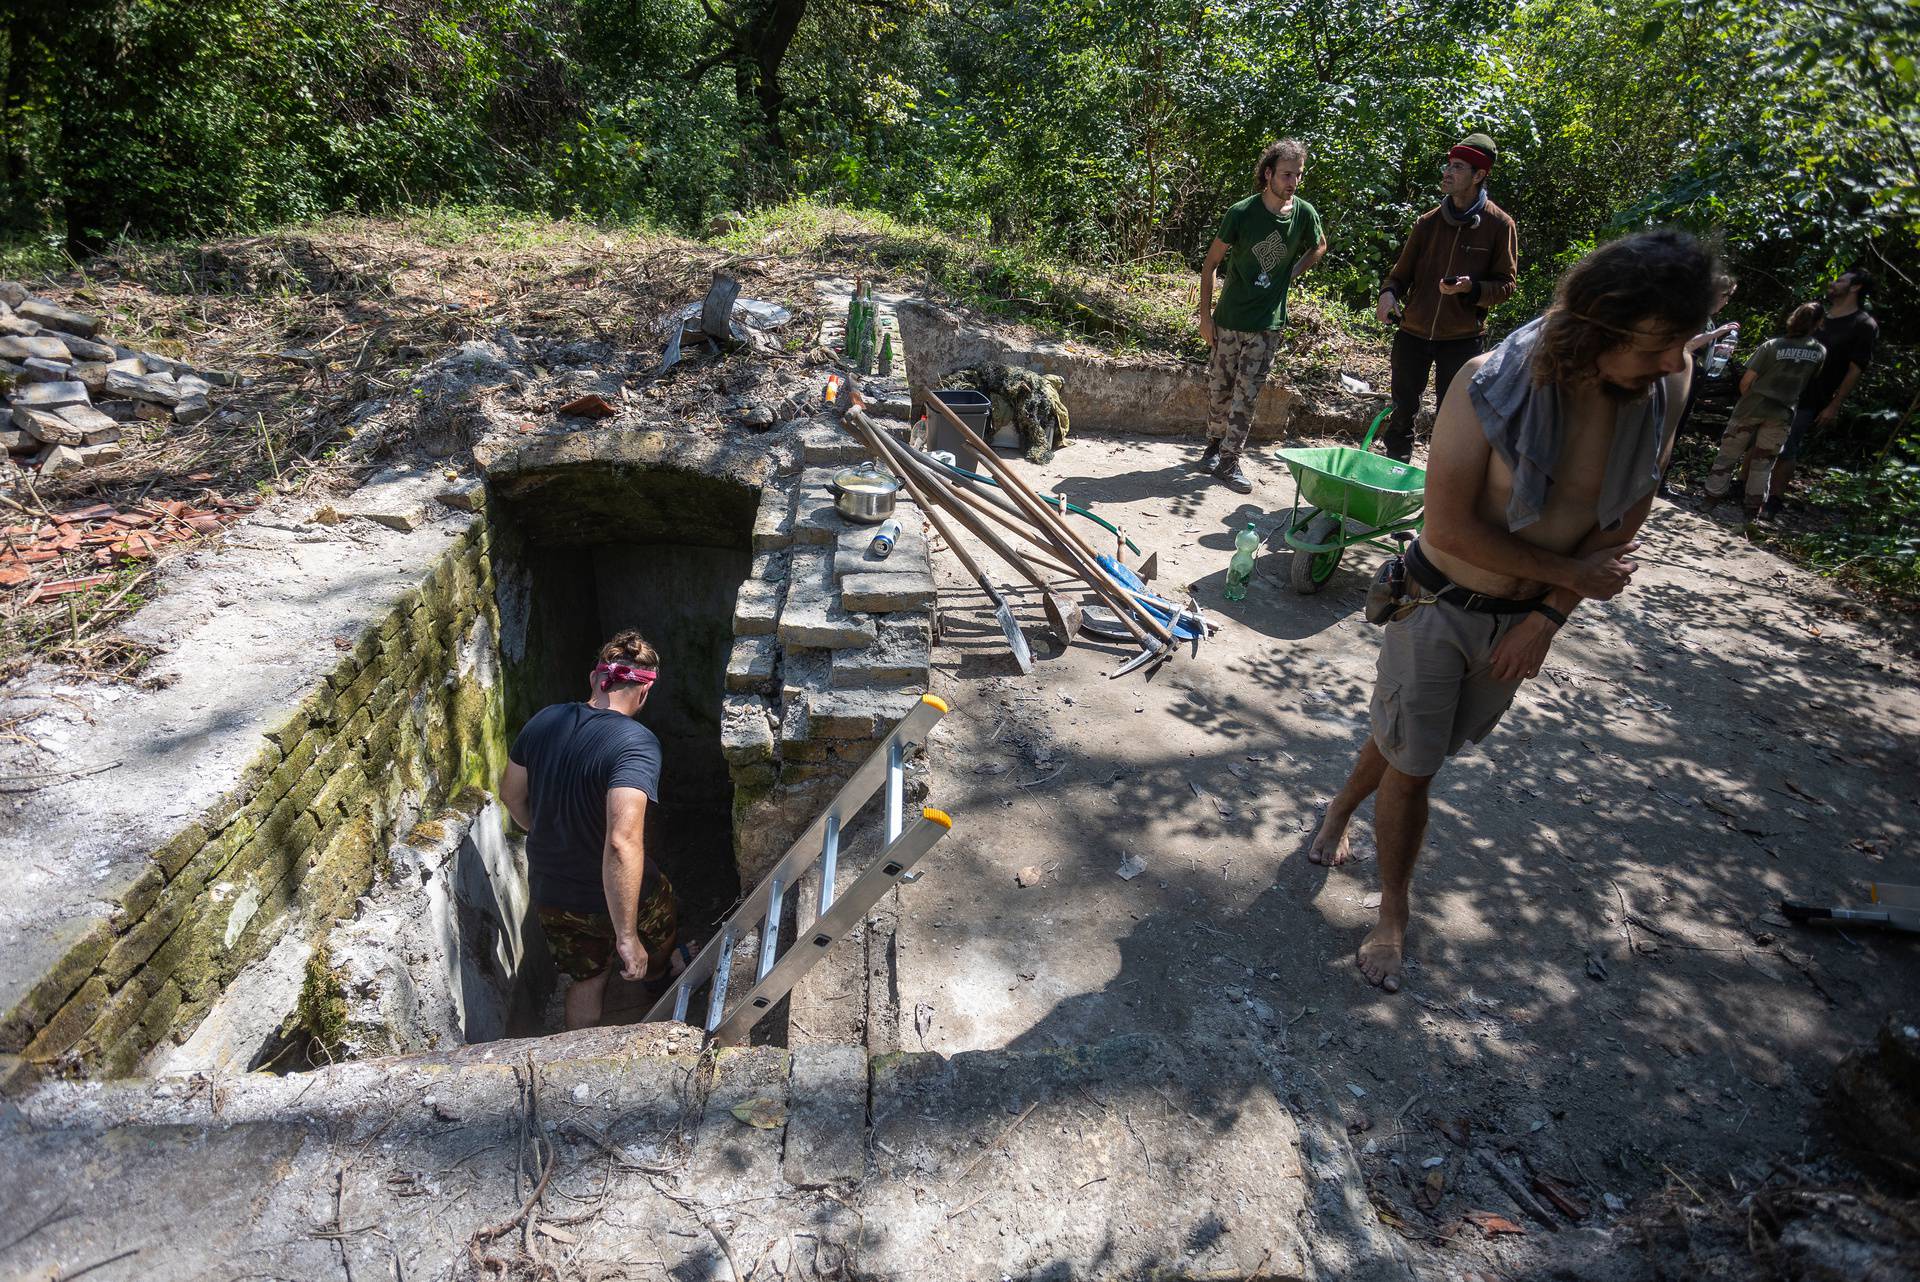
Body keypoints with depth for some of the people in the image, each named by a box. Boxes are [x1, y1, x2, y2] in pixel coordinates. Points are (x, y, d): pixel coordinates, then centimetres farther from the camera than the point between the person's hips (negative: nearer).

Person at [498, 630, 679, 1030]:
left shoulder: (544, 721, -10)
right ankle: (656, 982, 63)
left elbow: (511, 794, 6)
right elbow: (623, 843, -40)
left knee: (587, 979, 29)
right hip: (614, 898, -4)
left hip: (550, 895, 4)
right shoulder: (636, 743, -31)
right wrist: (626, 936, -34)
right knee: (661, 923, 32)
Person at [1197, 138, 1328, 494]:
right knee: (1219, 389, 8)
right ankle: (1215, 444, 29)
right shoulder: (1242, 213, -10)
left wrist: (1294, 272, 5)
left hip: (1268, 323, 1)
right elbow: (1210, 264, -3)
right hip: (1229, 318, -1)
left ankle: (1229, 461, 7)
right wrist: (1205, 315, -6)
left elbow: (1319, 246, 20)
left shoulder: (1305, 213, -2)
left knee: (1246, 396, 0)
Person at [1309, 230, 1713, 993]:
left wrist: (1549, 616, -9)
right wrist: (1572, 574, -15)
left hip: (1531, 615, 4)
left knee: (1414, 743, 21)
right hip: (1441, 607, -4)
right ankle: (1393, 914, 30)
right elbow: (1449, 528, -23)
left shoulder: (1665, 389, -13)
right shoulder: (1491, 388, -26)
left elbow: (1628, 515, -3)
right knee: (1411, 767, 8)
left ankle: (1342, 808, 52)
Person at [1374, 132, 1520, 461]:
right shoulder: (1430, 221, 4)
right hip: (1413, 332, 3)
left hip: (1461, 338, -3)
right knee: (1402, 410, 11)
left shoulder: (1498, 225, -5)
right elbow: (1403, 270, 10)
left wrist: (1471, 288, -23)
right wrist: (1389, 292, -12)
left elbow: (1506, 285, -3)